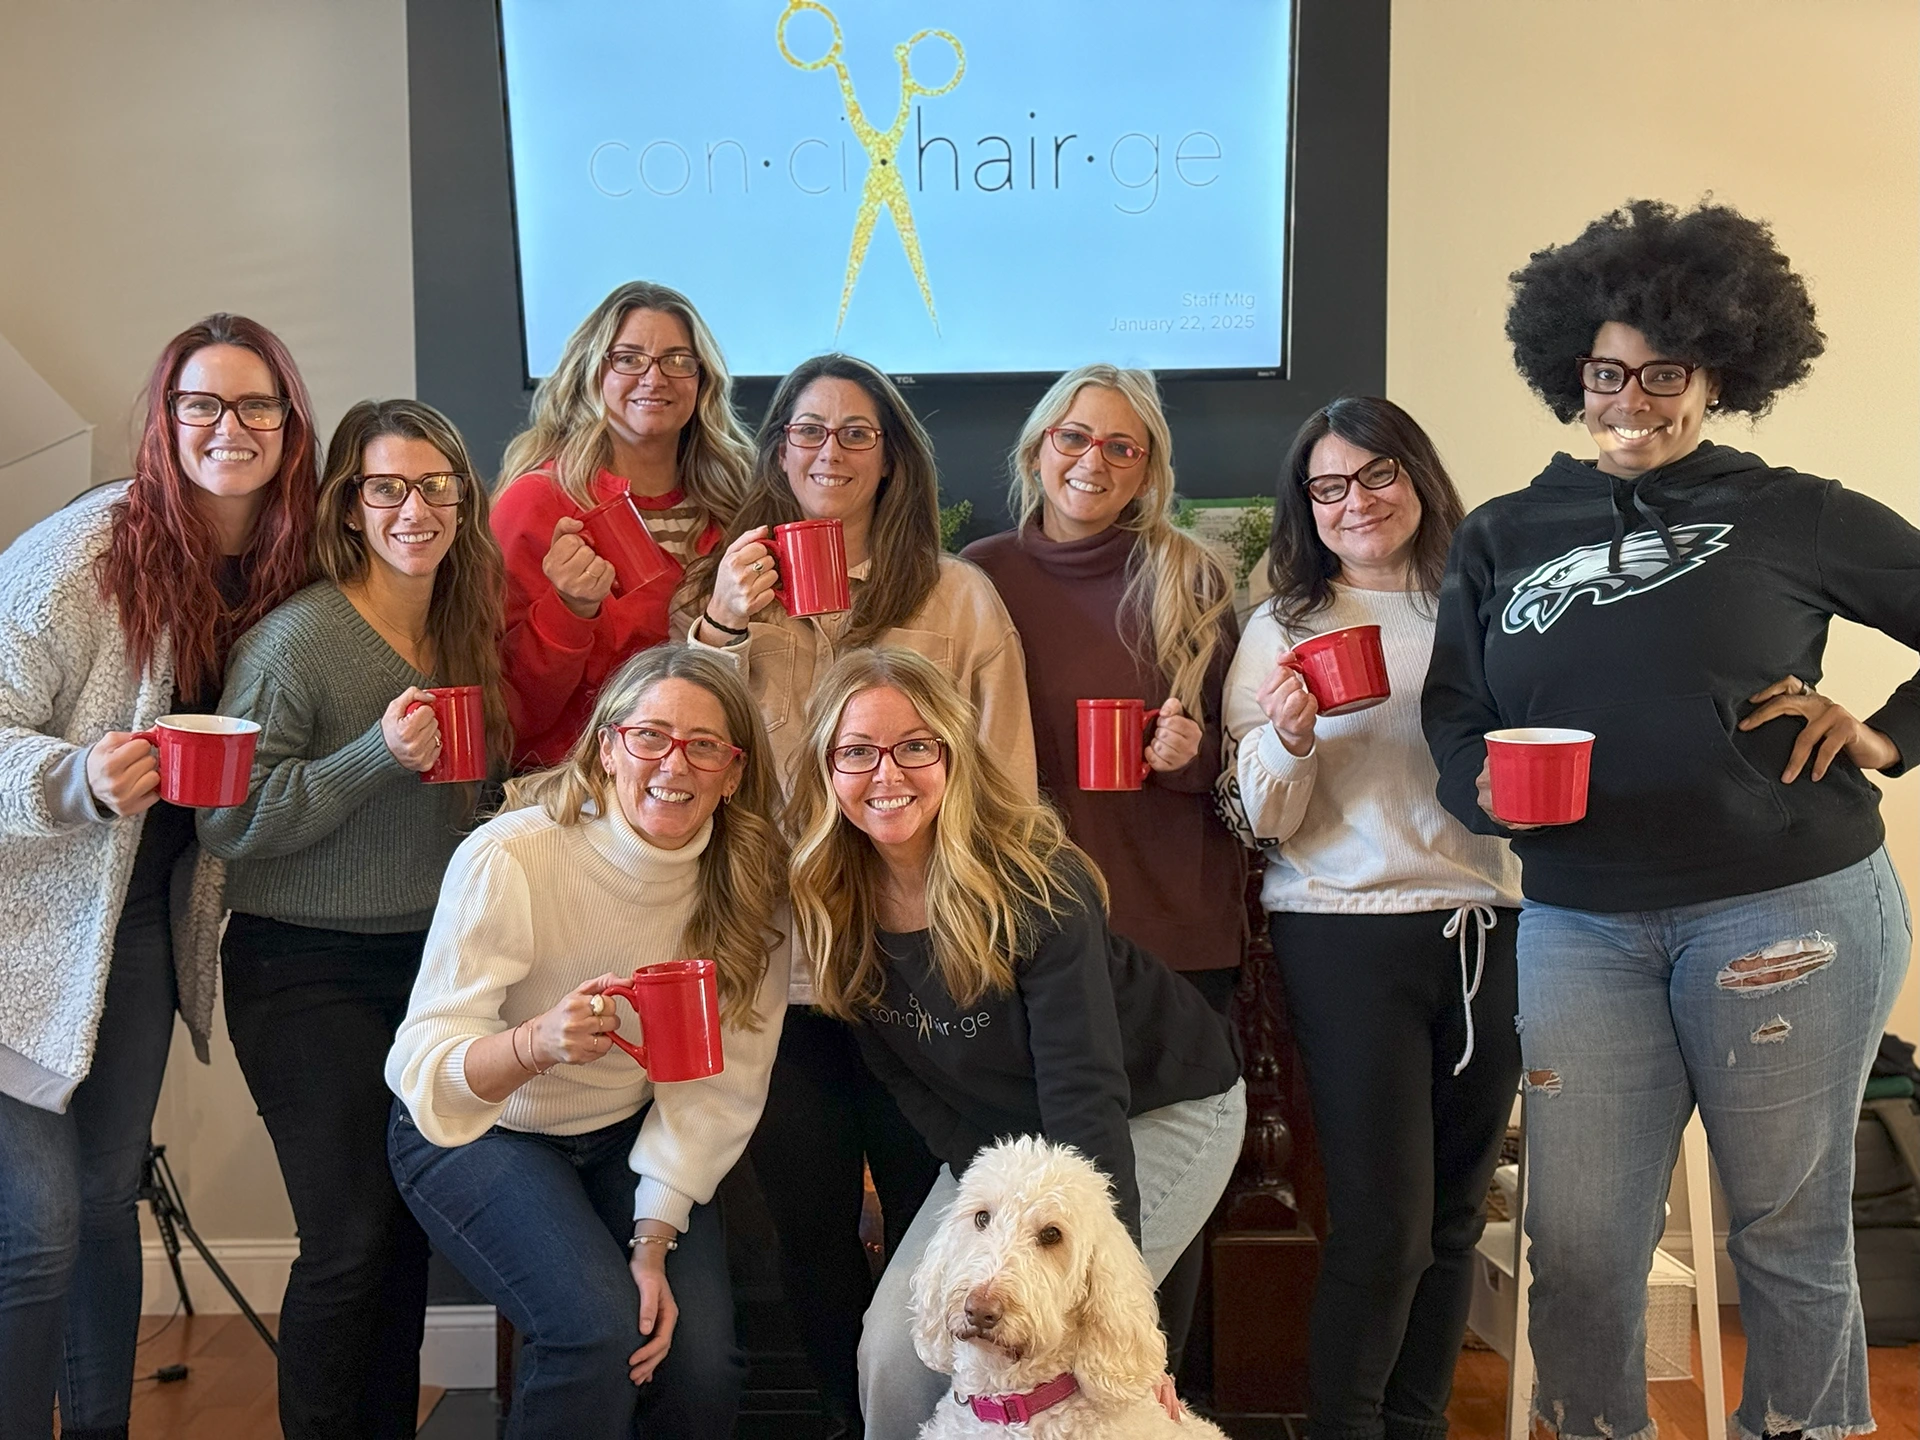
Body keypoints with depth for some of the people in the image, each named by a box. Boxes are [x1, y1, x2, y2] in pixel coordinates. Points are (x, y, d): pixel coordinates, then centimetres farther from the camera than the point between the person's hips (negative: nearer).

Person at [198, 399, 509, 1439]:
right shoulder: (297, 639, -14)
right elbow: (226, 823, -17)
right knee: (353, 1240, -4)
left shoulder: (464, 632, 7)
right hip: (307, 973, -6)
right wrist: (378, 755, -25)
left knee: (410, 1230, 11)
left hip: (427, 960, 6)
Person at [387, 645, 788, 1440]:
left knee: (703, 1361, -17)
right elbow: (420, 1072, -29)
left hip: (628, 1136, 4)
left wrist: (653, 1242, -16)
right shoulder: (509, 858, -25)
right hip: (478, 1135, -3)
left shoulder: (747, 882, -13)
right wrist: (540, 1043, -49)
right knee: (596, 1326, -28)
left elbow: (719, 1083, -10)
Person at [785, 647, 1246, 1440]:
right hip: (1005, 1133, 5)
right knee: (896, 1341, -5)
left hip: (1160, 1109, -4)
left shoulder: (1034, 879, -27)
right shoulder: (832, 899, -14)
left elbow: (1085, 1093, -30)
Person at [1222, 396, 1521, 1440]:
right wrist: (1289, 740, -19)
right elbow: (1263, 819, -1)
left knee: (1455, 1214, 12)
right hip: (1346, 936, -3)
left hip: (1488, 927, 3)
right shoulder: (1284, 628, 2)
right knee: (1383, 1220, -4)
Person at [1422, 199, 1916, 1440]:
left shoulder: (1796, 518, 2)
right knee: (1577, 1243, 5)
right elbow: (1451, 711, 7)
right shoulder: (1503, 537, 10)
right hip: (1580, 926, 3)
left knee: (1789, 1229, 11)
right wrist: (1486, 787, -12)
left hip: (1788, 909, -2)